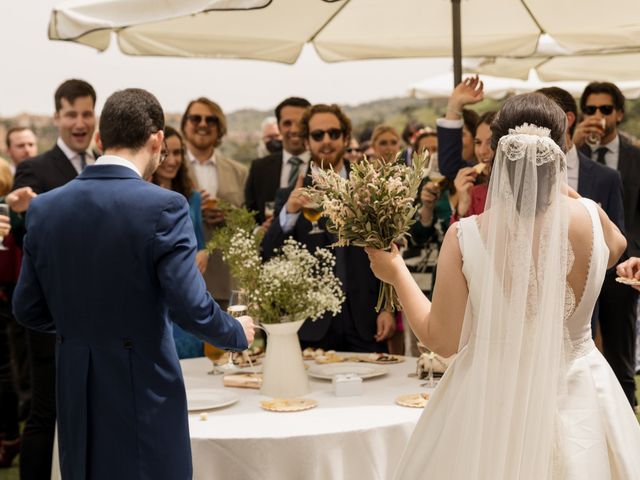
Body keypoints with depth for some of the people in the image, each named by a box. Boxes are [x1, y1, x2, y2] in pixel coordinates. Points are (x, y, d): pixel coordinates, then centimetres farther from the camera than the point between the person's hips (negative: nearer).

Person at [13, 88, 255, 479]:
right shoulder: (163, 206, -15)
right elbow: (191, 307, -18)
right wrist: (238, 333, 2)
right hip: (143, 390, -5)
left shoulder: (45, 207, 1)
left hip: (75, 393, 5)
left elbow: (28, 309, 7)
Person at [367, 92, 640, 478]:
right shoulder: (589, 218, -14)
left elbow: (442, 340, -10)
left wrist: (396, 273, 2)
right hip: (575, 399, 2)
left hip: (492, 405, -1)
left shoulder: (464, 237, -20)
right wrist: (567, 193, 16)